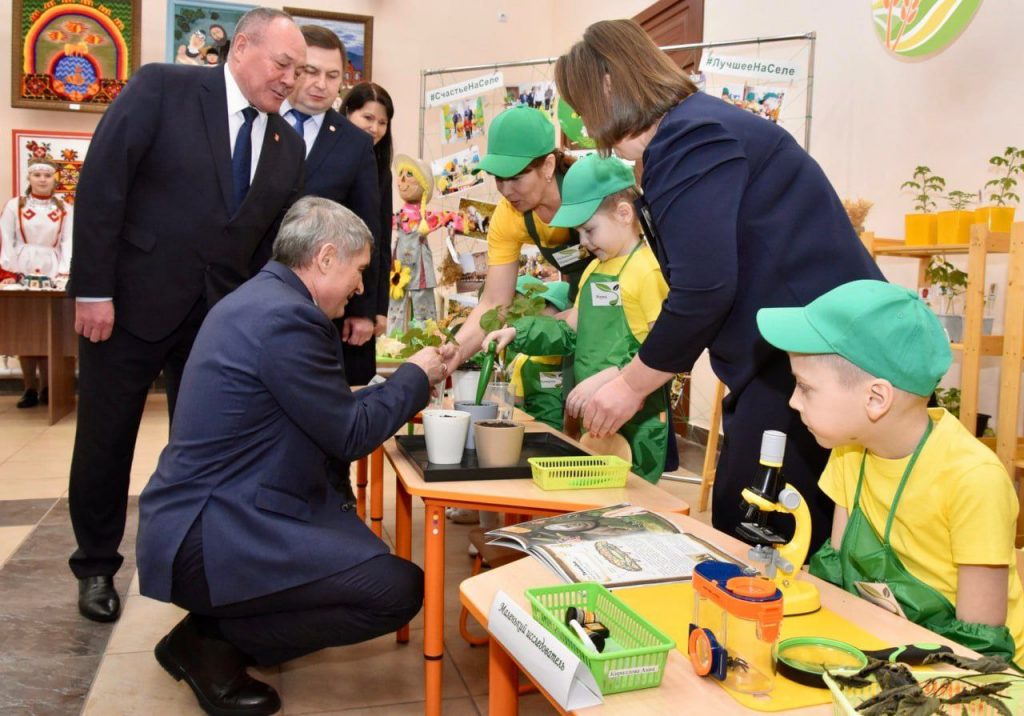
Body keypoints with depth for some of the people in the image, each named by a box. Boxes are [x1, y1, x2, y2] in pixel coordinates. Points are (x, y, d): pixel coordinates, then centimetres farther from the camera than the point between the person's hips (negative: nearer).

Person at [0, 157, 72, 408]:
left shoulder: (64, 210, 9)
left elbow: (68, 243, 2)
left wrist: (64, 272, -11)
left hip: (52, 273, 0)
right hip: (21, 272, 0)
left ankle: (45, 387, 3)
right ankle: (30, 388, 2)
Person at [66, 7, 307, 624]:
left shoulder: (288, 145, 5)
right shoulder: (162, 88, -9)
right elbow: (101, 183, -12)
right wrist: (94, 289, -15)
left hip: (219, 313, 4)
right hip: (131, 300, -3)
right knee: (106, 440, 10)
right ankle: (97, 567, 30)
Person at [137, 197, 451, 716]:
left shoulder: (261, 297, 11)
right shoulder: (286, 316, -21)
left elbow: (329, 413, 18)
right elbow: (350, 435, -14)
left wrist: (404, 385, 16)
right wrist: (415, 377, 1)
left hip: (208, 512, 11)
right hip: (206, 537, -11)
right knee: (399, 589, -15)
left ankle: (221, 623, 16)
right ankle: (212, 645, -2)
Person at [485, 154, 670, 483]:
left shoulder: (650, 268, -16)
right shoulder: (594, 270, 14)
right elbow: (572, 331, 20)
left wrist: (606, 378, -25)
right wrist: (518, 333, 9)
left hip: (637, 424, -9)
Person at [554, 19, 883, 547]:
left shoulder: (687, 139, -13)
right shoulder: (701, 127, 18)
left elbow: (703, 290, -20)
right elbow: (703, 279, 20)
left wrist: (631, 386, -7)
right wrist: (626, 378, 19)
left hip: (810, 359, -10)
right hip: (793, 359, 10)